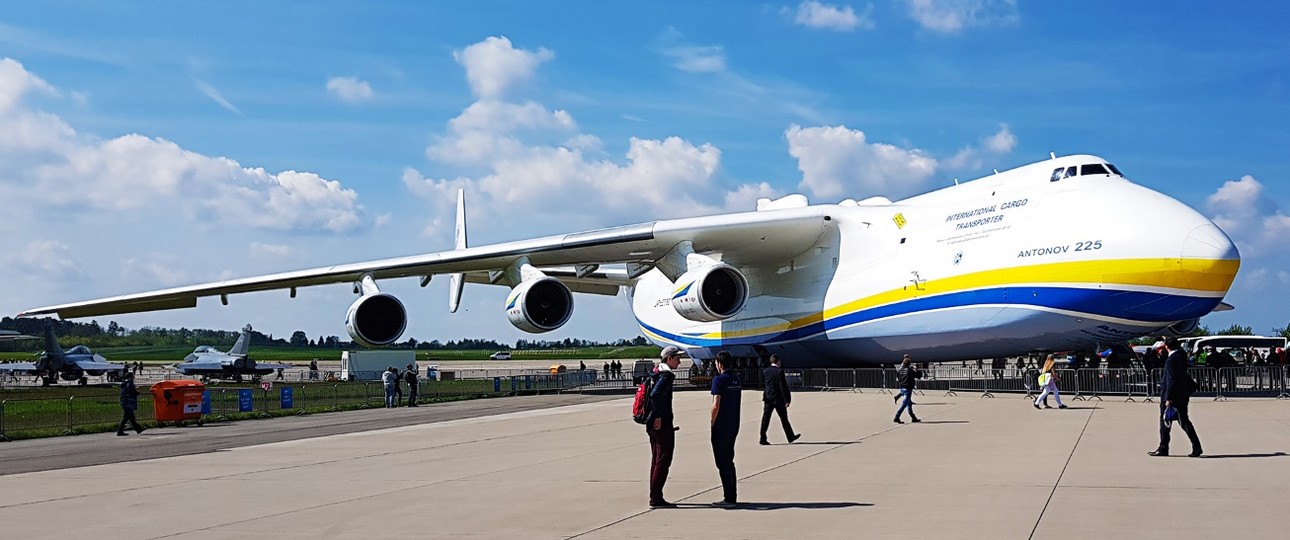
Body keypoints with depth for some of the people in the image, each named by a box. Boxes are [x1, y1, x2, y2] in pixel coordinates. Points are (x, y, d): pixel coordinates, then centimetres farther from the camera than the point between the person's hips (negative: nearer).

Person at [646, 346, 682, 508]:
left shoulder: (656, 372, 15)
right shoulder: (666, 375, -15)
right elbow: (655, 395, -28)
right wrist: (658, 416, -21)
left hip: (653, 424, 10)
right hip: (662, 424, -10)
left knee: (656, 461, 14)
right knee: (663, 461, -6)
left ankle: (655, 497, 19)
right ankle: (656, 498, -7)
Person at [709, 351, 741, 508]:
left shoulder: (719, 380, -15)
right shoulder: (736, 379, 9)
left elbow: (716, 405, -21)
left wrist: (712, 424, -9)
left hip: (721, 427, -8)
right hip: (734, 425, 8)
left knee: (722, 463, -2)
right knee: (729, 461, 16)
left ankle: (729, 498, -1)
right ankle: (732, 497, 19)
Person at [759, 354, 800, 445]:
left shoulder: (765, 371, 2)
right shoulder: (779, 371, -13)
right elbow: (783, 386, -14)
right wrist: (787, 400, -12)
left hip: (768, 399, 4)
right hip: (779, 399, -4)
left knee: (765, 418, 2)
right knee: (784, 418, 9)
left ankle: (763, 439, -4)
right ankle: (790, 437, 22)